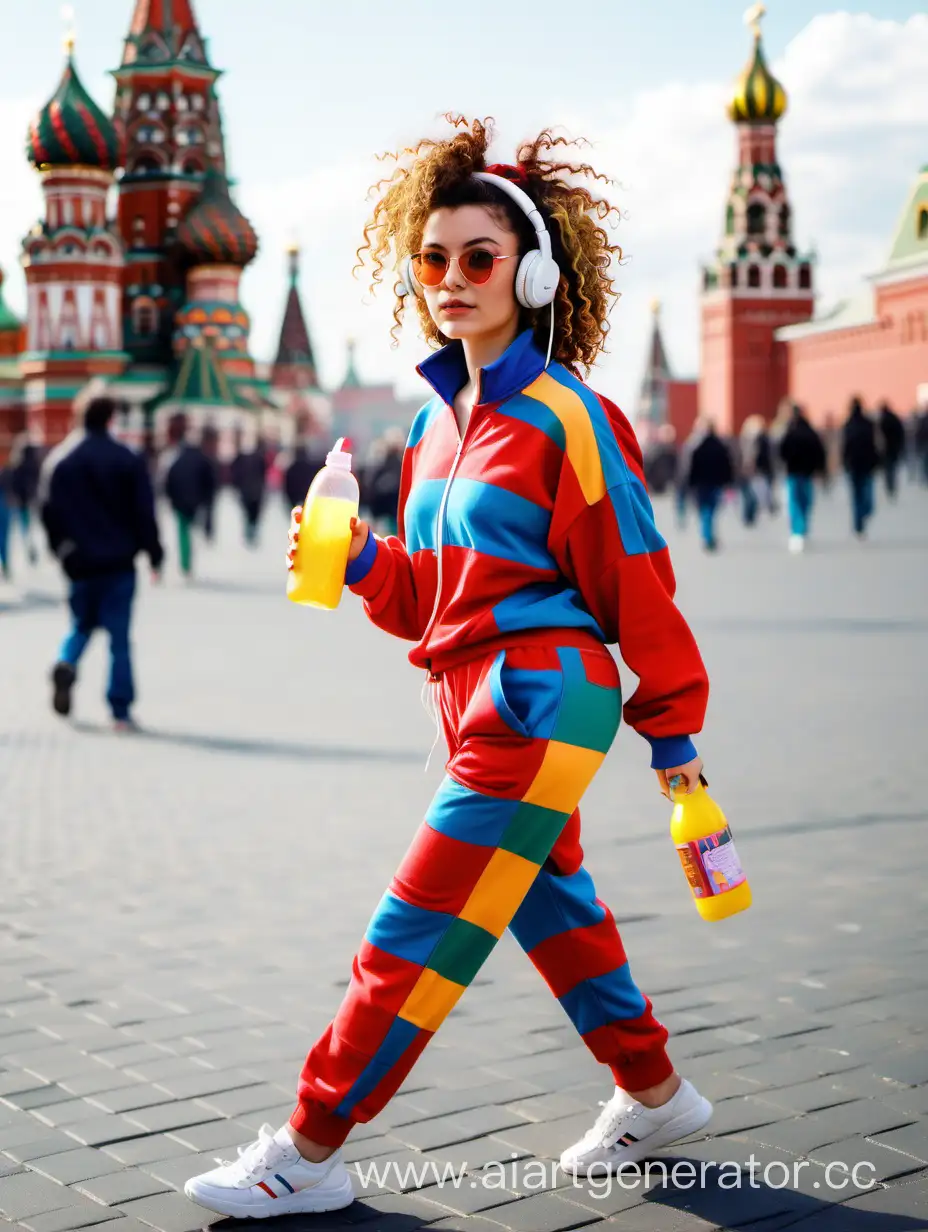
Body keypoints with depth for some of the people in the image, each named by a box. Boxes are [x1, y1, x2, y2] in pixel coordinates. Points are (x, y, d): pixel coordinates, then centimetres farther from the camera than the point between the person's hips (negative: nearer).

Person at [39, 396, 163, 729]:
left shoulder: (58, 460, 1)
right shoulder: (128, 460, -6)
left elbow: (48, 510, 4)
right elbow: (144, 512, -6)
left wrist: (60, 548, 18)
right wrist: (154, 554, 3)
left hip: (78, 563, 2)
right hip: (119, 563, -2)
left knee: (81, 625, 21)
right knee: (119, 637, 1)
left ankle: (66, 666, -10)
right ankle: (121, 711, -2)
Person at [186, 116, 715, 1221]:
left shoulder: (565, 416, -12)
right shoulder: (440, 418, 12)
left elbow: (634, 582, -8)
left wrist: (672, 727, -5)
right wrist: (361, 561, -3)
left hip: (540, 703, -9)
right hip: (479, 706, 9)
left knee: (415, 935, -5)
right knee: (554, 910, 20)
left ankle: (309, 1153, 7)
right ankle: (654, 1093, 38)